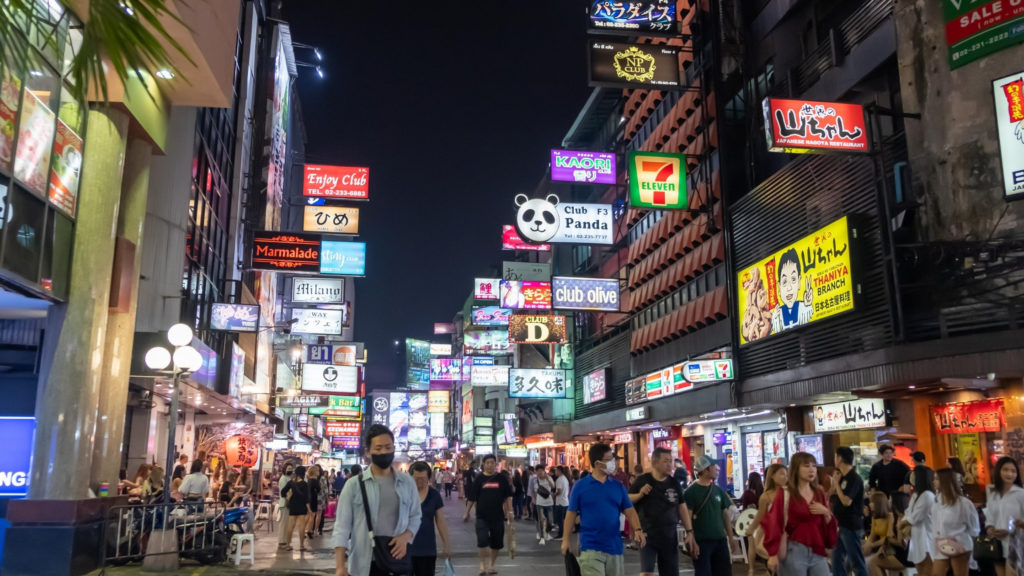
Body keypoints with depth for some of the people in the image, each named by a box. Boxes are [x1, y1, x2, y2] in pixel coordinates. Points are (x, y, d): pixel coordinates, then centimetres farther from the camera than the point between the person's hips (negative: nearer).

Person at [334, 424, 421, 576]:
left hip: (399, 561, 2)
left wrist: (405, 537, -9)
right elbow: (342, 525, -2)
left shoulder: (407, 482, 6)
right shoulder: (354, 484, -1)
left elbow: (415, 516, 13)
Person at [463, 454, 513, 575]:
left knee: (496, 543, 9)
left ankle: (491, 565, 29)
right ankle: (483, 564, 0)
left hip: (498, 516, 1)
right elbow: (472, 498, 5)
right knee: (482, 541, -16)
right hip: (482, 516, -1)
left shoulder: (502, 478, 2)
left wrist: (509, 511, -2)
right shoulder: (479, 479, 1)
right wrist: (467, 513, 7)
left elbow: (508, 496, 6)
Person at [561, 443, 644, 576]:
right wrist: (566, 540, -3)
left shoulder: (618, 486, 6)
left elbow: (629, 510, 5)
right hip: (590, 548, -4)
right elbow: (571, 513, 0)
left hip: (614, 547, 4)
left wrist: (637, 529, -13)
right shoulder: (581, 486, -4)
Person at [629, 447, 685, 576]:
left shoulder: (674, 483, 4)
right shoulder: (643, 480, -6)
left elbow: (681, 508, 9)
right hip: (647, 535, -4)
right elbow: (626, 501, 1)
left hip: (669, 536, 4)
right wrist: (640, 494, -18)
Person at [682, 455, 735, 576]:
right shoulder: (691, 491, -7)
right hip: (701, 540, -5)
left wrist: (731, 538, 10)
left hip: (720, 539, 5)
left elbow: (725, 515, 14)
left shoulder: (718, 490, 9)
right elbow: (687, 516, -11)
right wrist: (692, 540, -17)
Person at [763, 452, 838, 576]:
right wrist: (773, 554, -14)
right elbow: (774, 523, -9)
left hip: (817, 552, 5)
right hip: (794, 551, -5)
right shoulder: (785, 494, -6)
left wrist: (826, 513, -6)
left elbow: (829, 524, 16)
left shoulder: (819, 493, 11)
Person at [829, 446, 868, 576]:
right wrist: (834, 483, 3)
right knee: (837, 559, 13)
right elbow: (830, 499, 15)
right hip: (841, 525, 9)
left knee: (857, 562, -1)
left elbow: (846, 501, -24)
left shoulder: (854, 478, -15)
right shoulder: (843, 478, 11)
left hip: (851, 526, -9)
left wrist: (836, 484, -14)